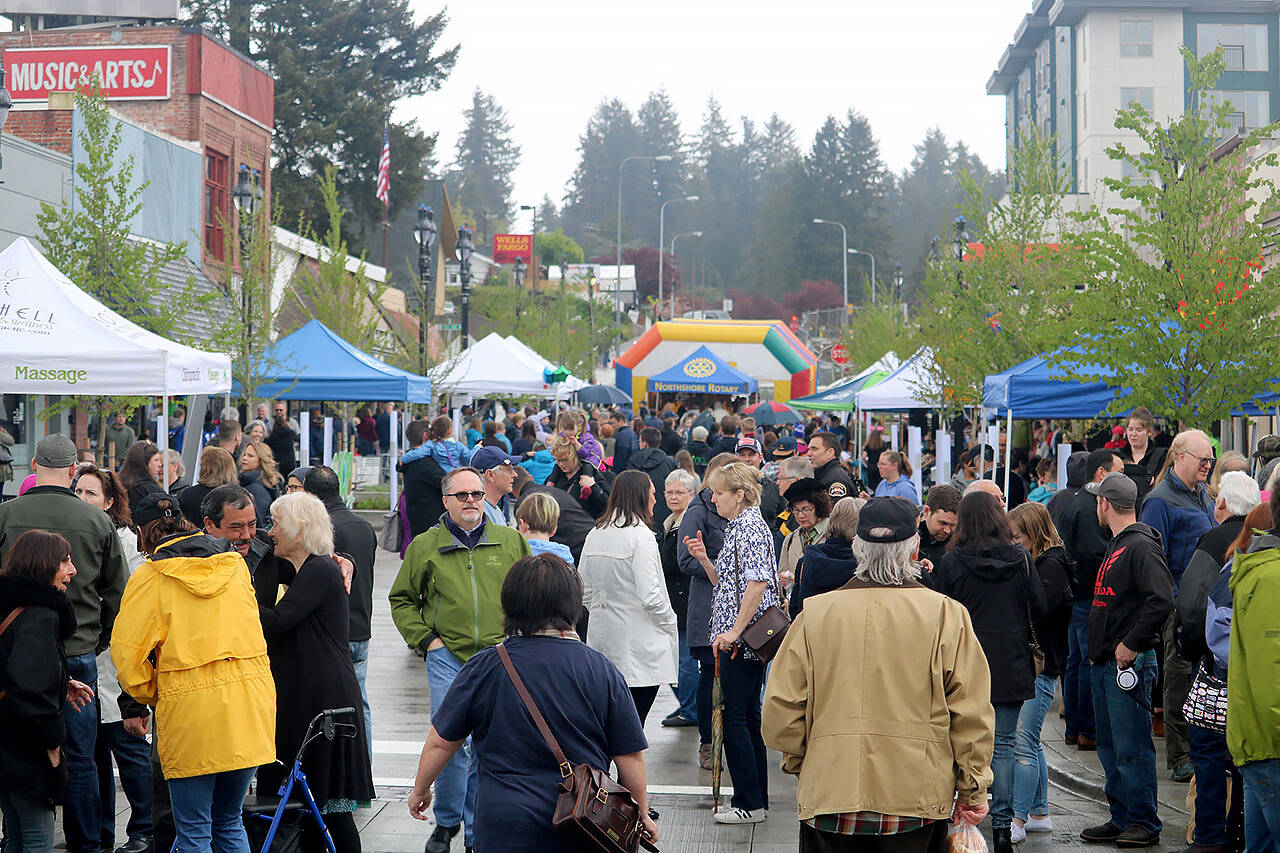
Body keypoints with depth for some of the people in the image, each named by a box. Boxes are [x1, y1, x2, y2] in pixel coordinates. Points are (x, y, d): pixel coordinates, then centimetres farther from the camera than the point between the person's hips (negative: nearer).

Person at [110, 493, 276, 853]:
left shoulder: (149, 577, -3)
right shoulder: (234, 565, 11)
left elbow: (127, 652, -5)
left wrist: (151, 695, 11)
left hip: (191, 709, -5)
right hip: (249, 701, 5)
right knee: (230, 823, 18)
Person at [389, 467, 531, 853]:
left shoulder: (511, 542, 6)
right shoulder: (425, 546, 4)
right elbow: (401, 599, 12)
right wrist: (426, 639, 1)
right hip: (447, 658, -1)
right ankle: (446, 822, 13)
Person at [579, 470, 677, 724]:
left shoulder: (595, 534, 8)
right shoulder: (640, 535, -13)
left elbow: (584, 591, 13)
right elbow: (650, 595, -17)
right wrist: (670, 622, -2)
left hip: (603, 636, 7)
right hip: (639, 643, -7)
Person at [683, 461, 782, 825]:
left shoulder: (751, 527, -13)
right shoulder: (738, 526, 18)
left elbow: (758, 583, -24)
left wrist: (735, 631, -24)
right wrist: (704, 559, 8)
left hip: (741, 639, -10)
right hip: (742, 641, 10)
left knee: (734, 717, -7)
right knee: (748, 716, 13)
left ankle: (749, 803, -2)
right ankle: (756, 799, 18)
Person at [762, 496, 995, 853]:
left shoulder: (815, 613, -2)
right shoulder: (946, 615, -5)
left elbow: (780, 710, 1)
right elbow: (971, 715, -4)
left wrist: (799, 763, 19)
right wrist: (972, 790, 8)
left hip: (829, 795, 1)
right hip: (917, 799, -1)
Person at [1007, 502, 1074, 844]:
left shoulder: (1052, 565, -11)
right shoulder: (1032, 561, 16)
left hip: (1039, 666, -10)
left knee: (1023, 743, -9)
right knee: (1030, 742, 14)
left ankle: (1018, 820, -6)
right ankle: (1039, 813, 22)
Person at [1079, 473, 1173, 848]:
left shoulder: (1141, 546, -14)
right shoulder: (1116, 546, 17)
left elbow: (1162, 600, -24)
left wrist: (1131, 644, -20)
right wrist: (1101, 651, 15)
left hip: (1130, 663, -10)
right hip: (1105, 662, 10)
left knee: (1131, 748, -5)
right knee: (1110, 747, 13)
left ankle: (1144, 824, 2)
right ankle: (1121, 819, 20)